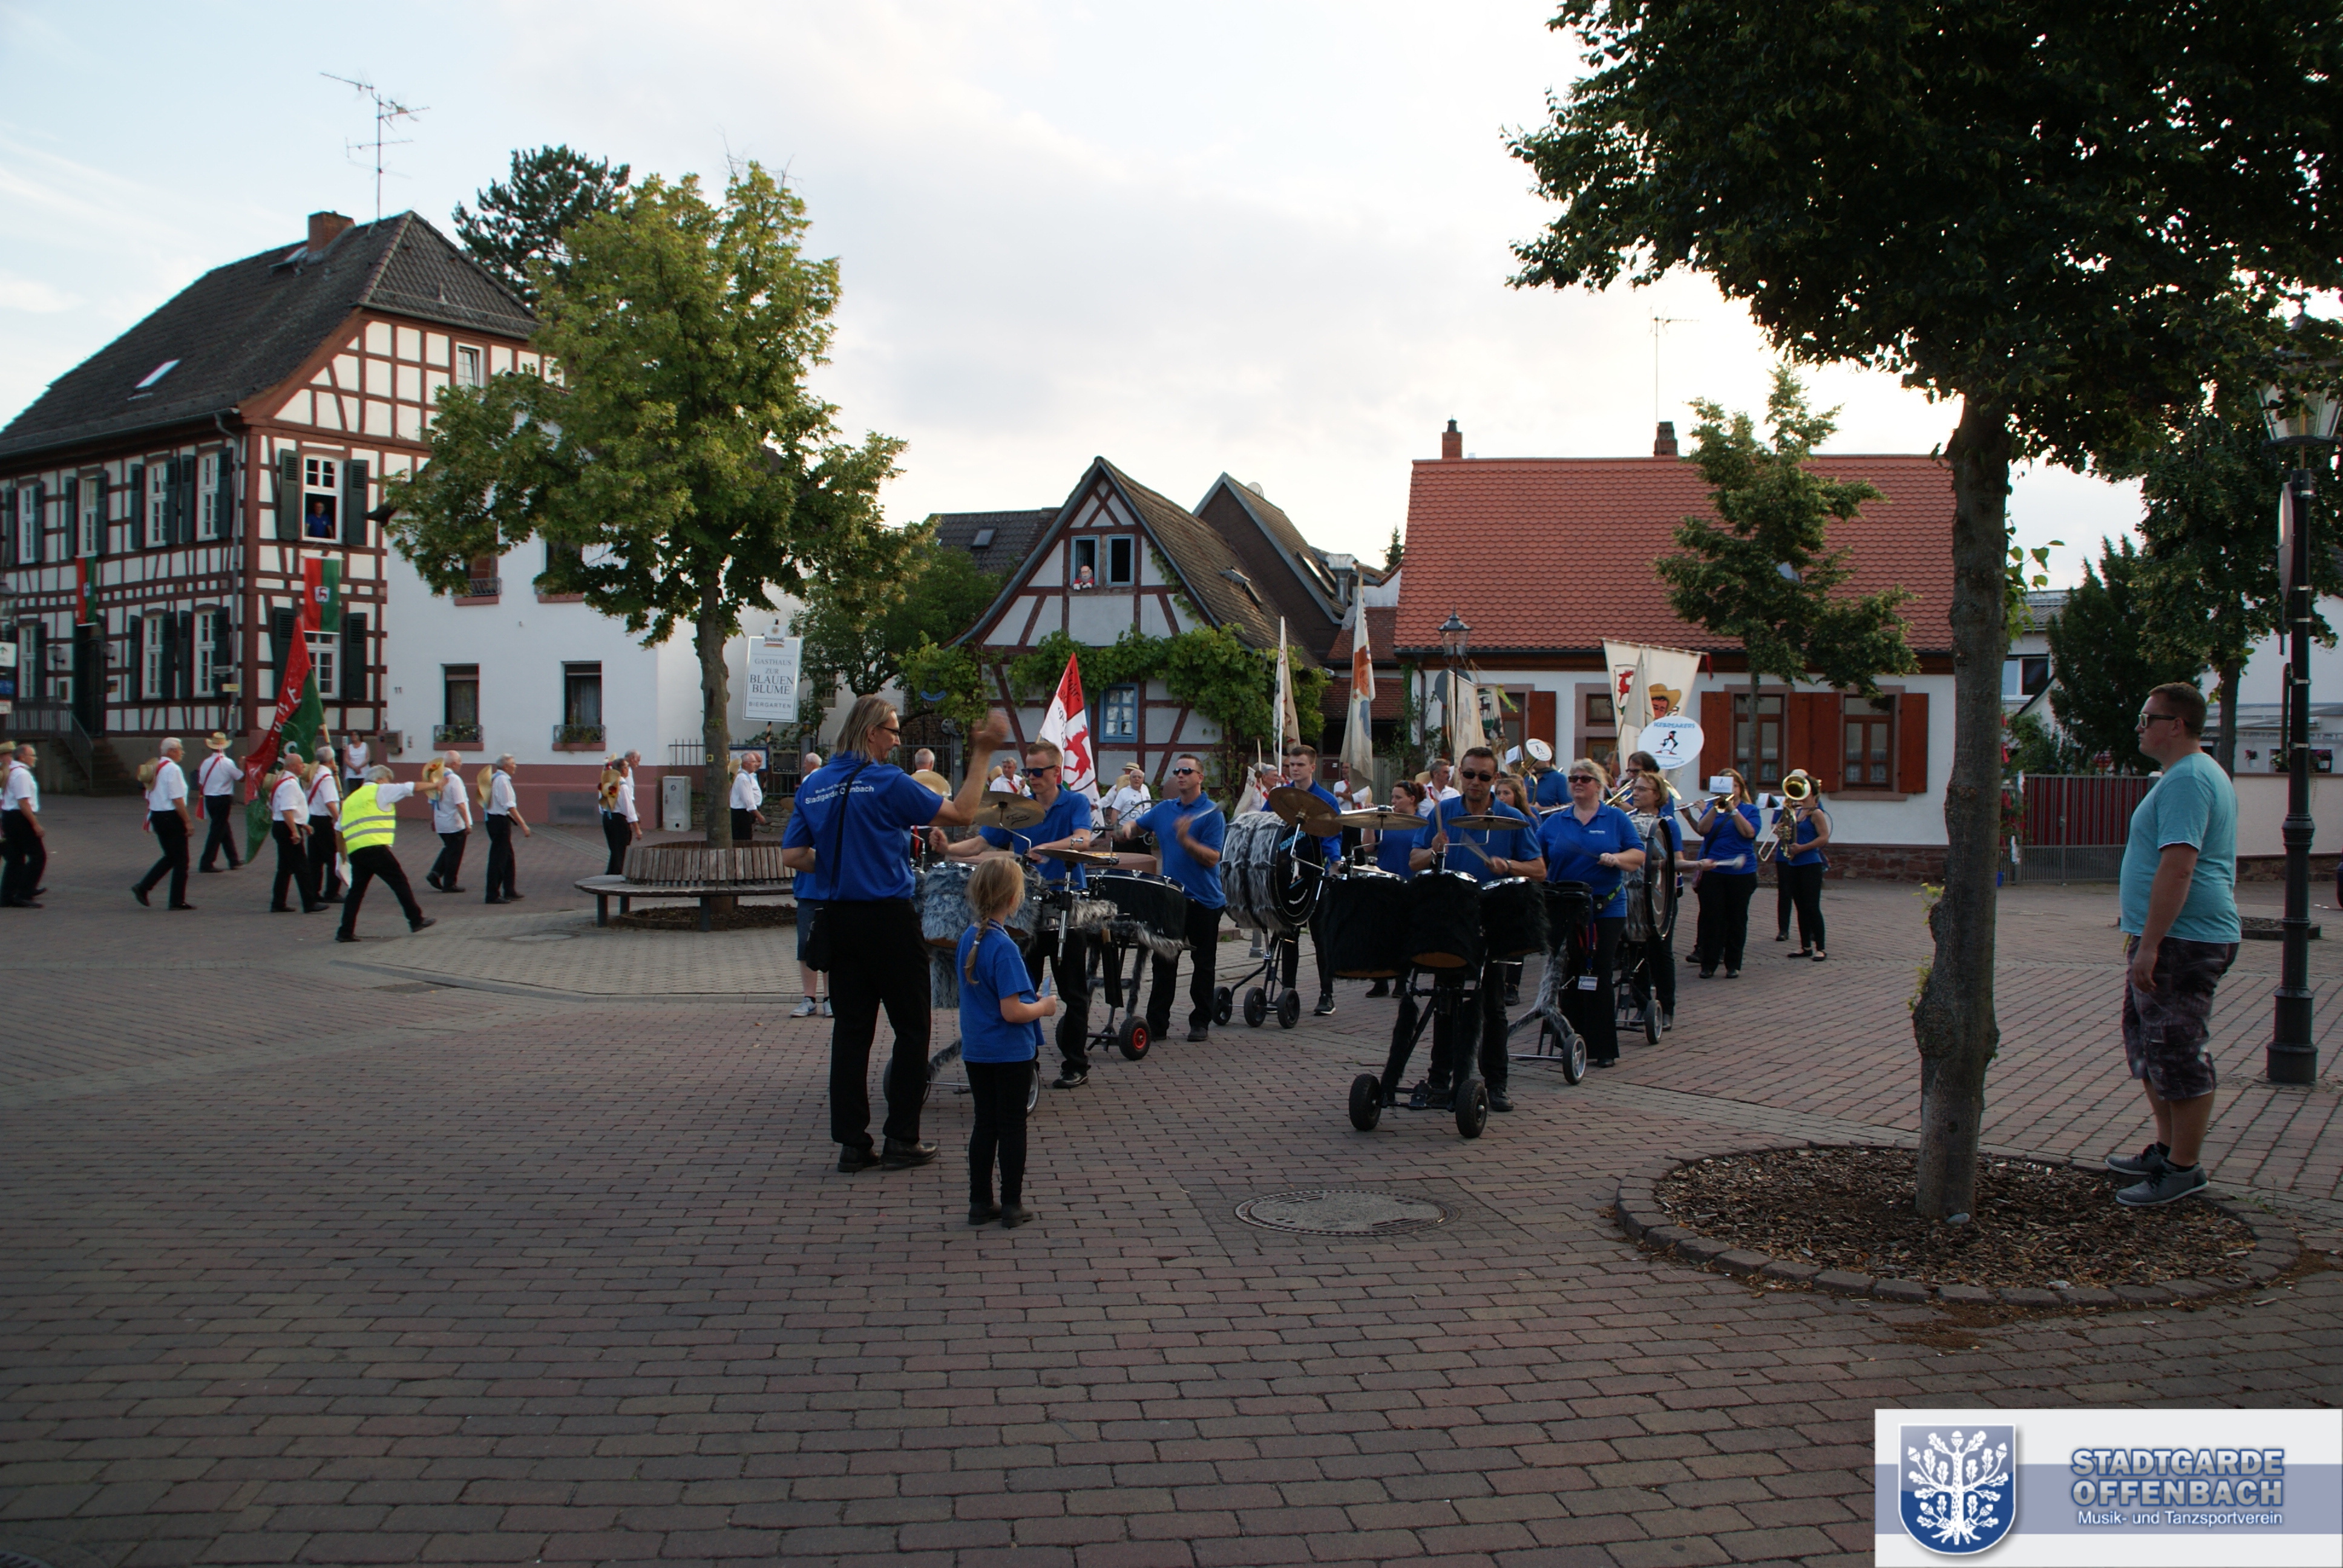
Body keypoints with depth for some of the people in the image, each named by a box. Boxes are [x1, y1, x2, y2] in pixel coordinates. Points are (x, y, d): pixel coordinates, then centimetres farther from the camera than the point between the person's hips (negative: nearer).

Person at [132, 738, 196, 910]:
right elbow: (177, 799, -19)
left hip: (156, 816, 9)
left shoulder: (156, 768, 11)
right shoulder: (173, 769, -15)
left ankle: (142, 887, 8)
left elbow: (149, 797, 16)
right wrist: (188, 822, -15)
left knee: (170, 857, 19)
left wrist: (150, 819, 24)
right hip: (171, 817, -9)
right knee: (180, 860, 1)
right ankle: (177, 901, 4)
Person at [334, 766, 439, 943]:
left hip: (354, 851, 7)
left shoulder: (350, 799, 26)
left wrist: (343, 852, 31)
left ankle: (345, 932, 7)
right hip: (375, 847, -7)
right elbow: (409, 788, 6)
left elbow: (339, 829, 25)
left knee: (356, 890, 11)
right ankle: (416, 920, 4)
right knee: (400, 882, 1)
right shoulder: (380, 791, 6)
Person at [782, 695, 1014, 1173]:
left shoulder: (813, 787, 6)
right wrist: (982, 756, -7)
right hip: (887, 918, -6)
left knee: (851, 1027, 10)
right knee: (911, 1027, 5)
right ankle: (902, 1141, 7)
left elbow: (792, 856, 6)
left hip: (837, 919, 6)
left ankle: (852, 1143, 11)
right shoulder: (887, 782, -13)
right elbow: (961, 814, -13)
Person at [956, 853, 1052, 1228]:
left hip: (975, 1052, 7)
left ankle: (980, 1203, 20)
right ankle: (1012, 1207, 12)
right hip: (1010, 1055, -7)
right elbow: (1012, 1012, -24)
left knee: (984, 1125, 14)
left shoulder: (968, 939, 2)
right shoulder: (1004, 948, -22)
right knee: (1012, 1128, 5)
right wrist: (1043, 1007, -6)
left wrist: (1030, 1000, 15)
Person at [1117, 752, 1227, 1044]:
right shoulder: (1163, 809, 8)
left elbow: (1212, 859, -17)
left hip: (1203, 901, -5)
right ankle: (1157, 1022, 11)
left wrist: (1185, 840, -31)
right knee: (1163, 963, 6)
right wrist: (1127, 828, -3)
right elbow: (1137, 826, 21)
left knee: (1203, 965, 7)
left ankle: (1201, 1022, 17)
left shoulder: (1212, 814, -9)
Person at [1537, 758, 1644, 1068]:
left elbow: (1639, 855, 1)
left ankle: (1603, 1048, 4)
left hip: (1606, 910, -2)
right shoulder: (1554, 822, 9)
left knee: (1598, 977, -2)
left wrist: (1617, 858, -18)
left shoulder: (1616, 819, 4)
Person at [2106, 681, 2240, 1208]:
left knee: (2177, 1055, -5)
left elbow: (2177, 867, -26)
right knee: (2148, 1047, 19)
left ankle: (2184, 1169, 3)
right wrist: (2142, 935, 27)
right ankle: (2167, 1149, 29)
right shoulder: (2198, 774, 18)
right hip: (2170, 939, 11)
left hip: (2181, 943, -11)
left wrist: (2149, 944, -26)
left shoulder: (2187, 780, -18)